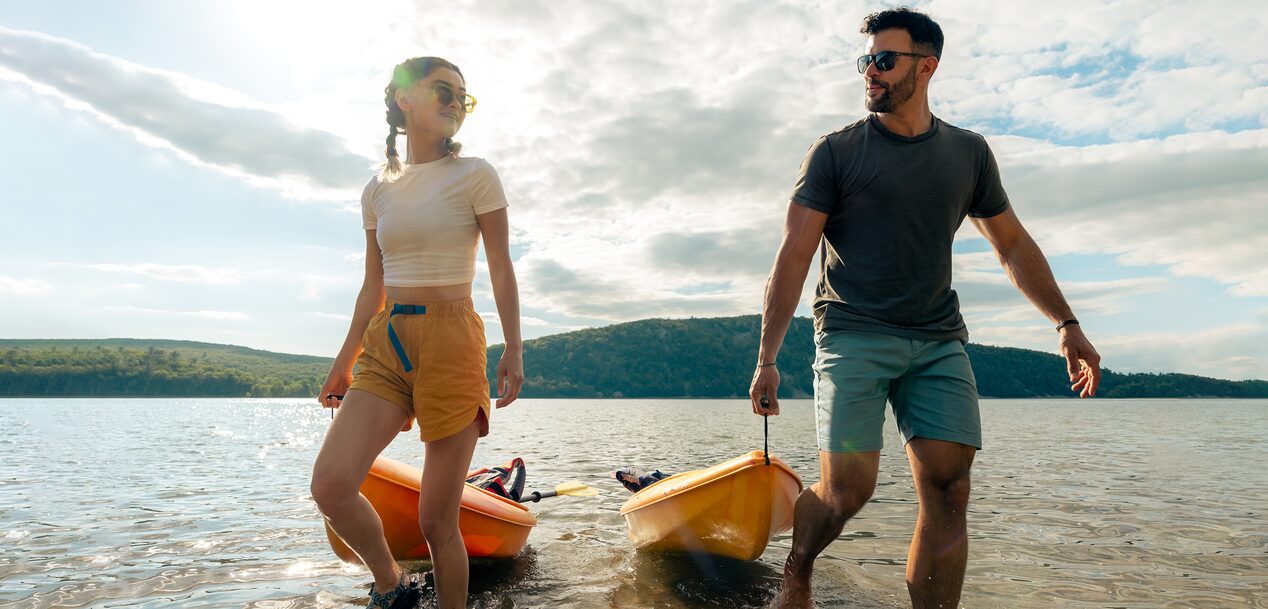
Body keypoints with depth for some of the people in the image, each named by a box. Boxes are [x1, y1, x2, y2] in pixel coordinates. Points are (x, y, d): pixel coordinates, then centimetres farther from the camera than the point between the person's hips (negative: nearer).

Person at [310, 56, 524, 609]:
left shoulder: (474, 175, 2)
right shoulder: (378, 189, 14)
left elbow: (501, 268, -1)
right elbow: (373, 287, 17)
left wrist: (513, 347, -10)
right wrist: (345, 361, 17)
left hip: (451, 339, -4)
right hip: (386, 342, 4)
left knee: (436, 520, -2)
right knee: (330, 485, -14)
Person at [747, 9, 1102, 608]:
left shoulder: (968, 152, 12)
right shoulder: (835, 151, 1)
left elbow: (1013, 244, 21)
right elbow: (793, 256, -5)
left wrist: (1066, 322, 14)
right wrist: (766, 360, -11)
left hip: (939, 340, 4)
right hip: (853, 335, -3)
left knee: (948, 491, -6)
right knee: (847, 488, -10)